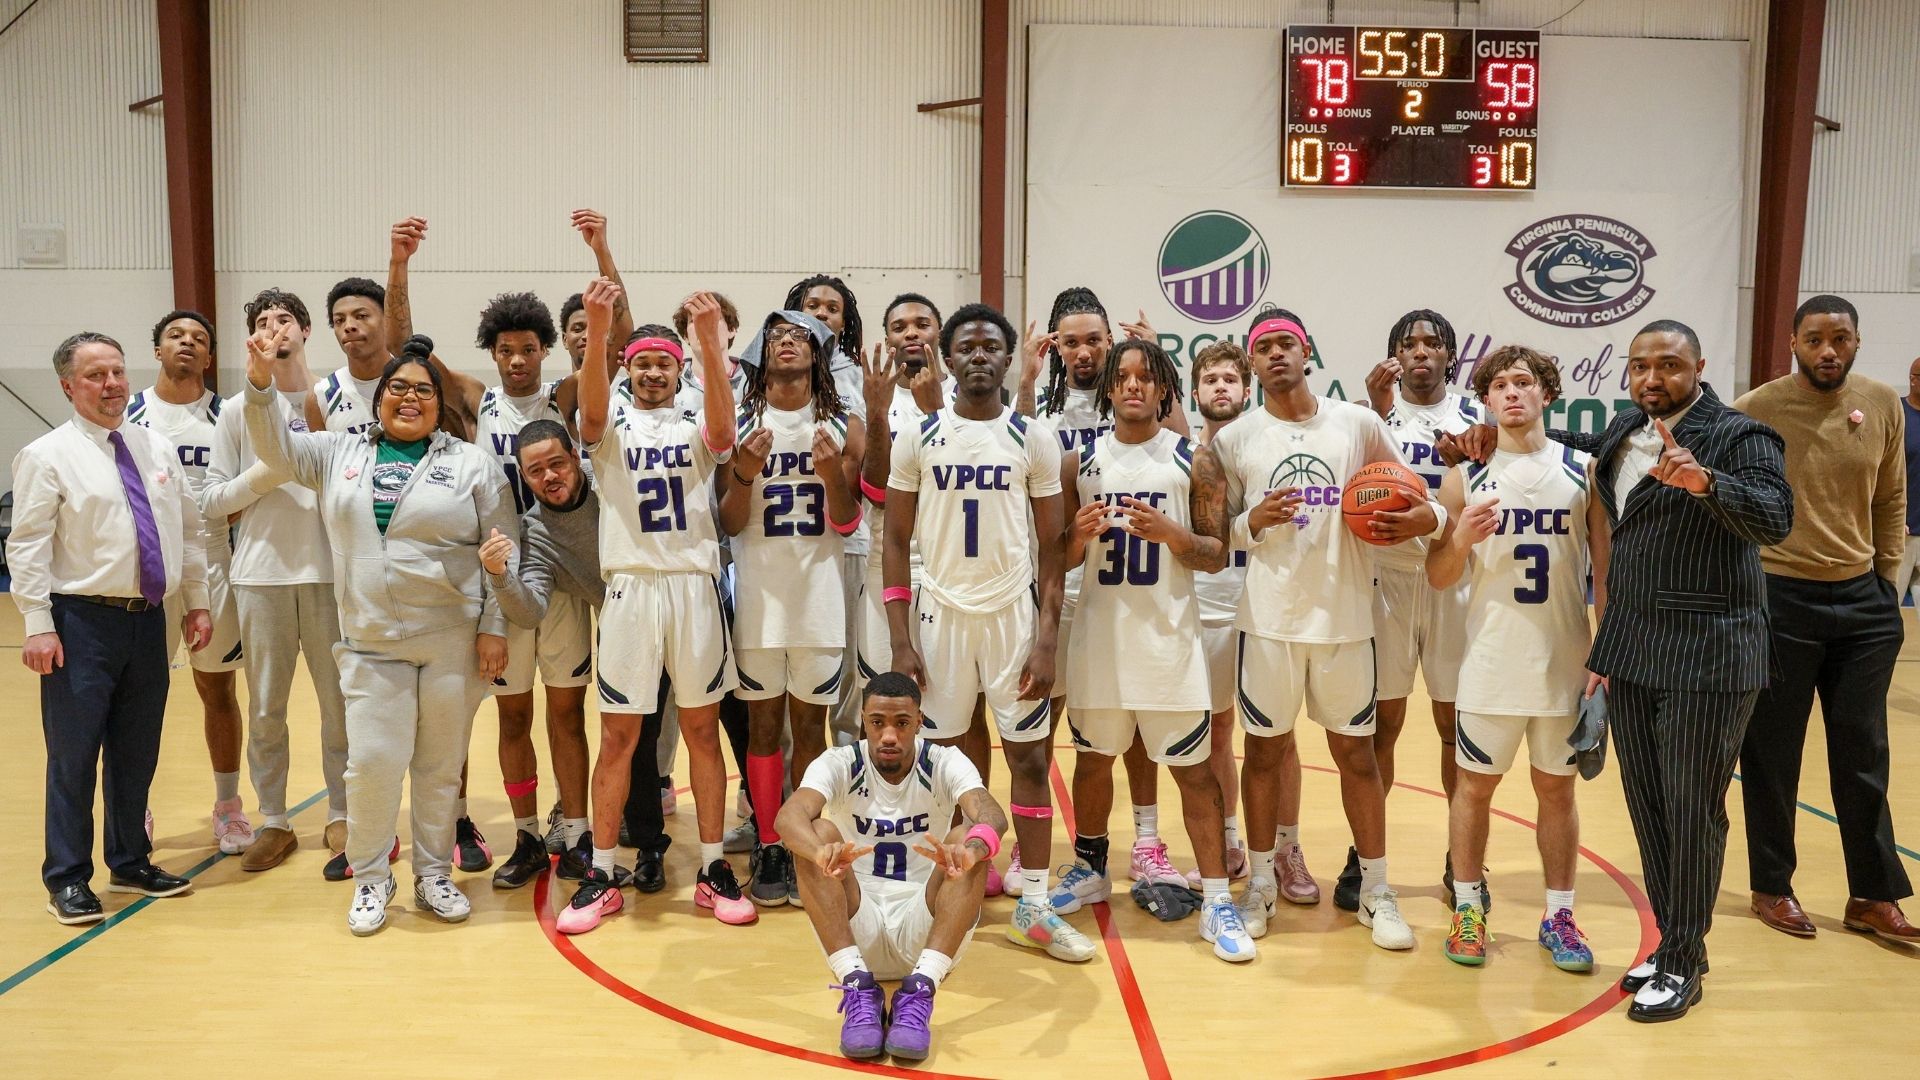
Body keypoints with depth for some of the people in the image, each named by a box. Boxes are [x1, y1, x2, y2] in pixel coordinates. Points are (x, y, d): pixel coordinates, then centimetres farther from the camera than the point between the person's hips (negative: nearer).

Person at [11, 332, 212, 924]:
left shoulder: (158, 449, 10)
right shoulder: (48, 456, -5)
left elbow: (190, 530, 14)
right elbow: (28, 545, -9)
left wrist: (198, 602, 10)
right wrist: (38, 625, -14)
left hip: (149, 618, 5)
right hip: (83, 621, -5)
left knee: (138, 753, 13)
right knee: (74, 754, 1)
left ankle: (131, 862, 27)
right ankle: (68, 879, 13)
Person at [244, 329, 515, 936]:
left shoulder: (472, 464, 2)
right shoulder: (337, 454, 12)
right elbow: (273, 446, 9)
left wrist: (495, 628, -5)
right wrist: (260, 382, -8)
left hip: (454, 643, -1)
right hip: (371, 645, 1)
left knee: (441, 766, 7)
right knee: (373, 761, -3)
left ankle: (433, 874, 23)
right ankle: (370, 879, 17)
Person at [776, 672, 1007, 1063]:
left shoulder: (945, 763, -7)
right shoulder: (839, 764, -7)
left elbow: (992, 815, -27)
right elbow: (790, 815, -28)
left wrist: (970, 850, -52)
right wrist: (822, 852, -52)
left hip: (925, 927, 0)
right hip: (855, 928, 0)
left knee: (968, 840, -25)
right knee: (816, 835, -25)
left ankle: (920, 989, -32)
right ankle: (857, 986, -30)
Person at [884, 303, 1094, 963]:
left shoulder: (1034, 439, 2)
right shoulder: (919, 437, 1)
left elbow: (1051, 546, 2)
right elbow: (897, 542, 3)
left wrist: (1047, 640, -6)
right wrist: (899, 640, -5)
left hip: (1013, 613, 0)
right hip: (941, 612, 0)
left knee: (1030, 759, 3)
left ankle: (1034, 908, 15)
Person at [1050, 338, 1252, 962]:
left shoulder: (1194, 462, -1)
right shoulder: (1080, 464, 5)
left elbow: (1217, 555, -1)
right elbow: (1062, 559, 10)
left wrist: (1170, 532, -19)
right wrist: (1080, 534, -12)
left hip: (1169, 638, -2)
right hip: (1099, 636, 3)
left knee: (1193, 769, -1)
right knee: (1092, 759, 14)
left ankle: (1217, 900, 7)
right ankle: (1090, 871, 34)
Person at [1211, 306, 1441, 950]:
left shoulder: (1358, 424, 1)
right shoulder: (1234, 439, 1)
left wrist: (1425, 519, -13)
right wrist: (1255, 522, -16)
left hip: (1345, 617, 0)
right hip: (1268, 619, 0)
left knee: (1355, 752, 9)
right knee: (1264, 748, 8)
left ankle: (1376, 892, 22)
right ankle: (1261, 881, 24)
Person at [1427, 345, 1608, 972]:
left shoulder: (1583, 471, 2)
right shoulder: (1466, 476, 0)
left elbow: (1607, 571, 4)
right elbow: (1439, 579, 2)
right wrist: (1461, 540, -18)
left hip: (1565, 662, 1)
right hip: (1490, 662, 0)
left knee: (1557, 788, 11)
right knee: (1474, 784, 8)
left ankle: (1559, 916, 24)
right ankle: (1467, 906, 24)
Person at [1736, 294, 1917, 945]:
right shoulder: (1756, 411, -10)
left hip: (1862, 600, 4)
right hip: (1780, 600, -4)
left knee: (1864, 756, 11)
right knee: (1773, 755, 8)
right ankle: (1772, 888, 23)